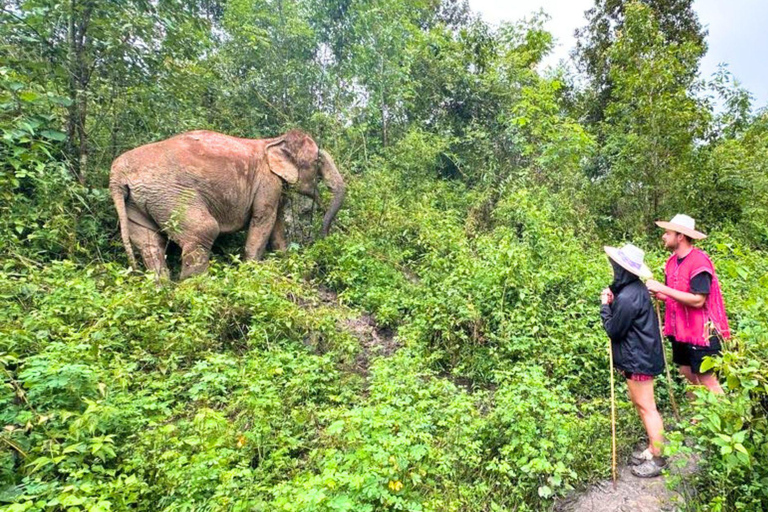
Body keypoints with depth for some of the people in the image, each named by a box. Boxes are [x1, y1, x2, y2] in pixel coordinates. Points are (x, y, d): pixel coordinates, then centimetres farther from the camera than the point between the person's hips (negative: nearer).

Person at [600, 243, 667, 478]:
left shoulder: (627, 297, -28)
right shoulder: (635, 288, 4)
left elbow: (613, 330, -18)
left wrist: (605, 305, -7)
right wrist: (612, 300, -3)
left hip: (638, 359, -11)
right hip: (640, 355, 11)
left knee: (646, 407, 3)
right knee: (639, 403, 21)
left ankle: (658, 459, 17)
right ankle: (653, 448, 35)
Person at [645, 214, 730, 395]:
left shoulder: (699, 261, -19)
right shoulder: (673, 260, 6)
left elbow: (697, 300, -26)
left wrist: (662, 288, -26)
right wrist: (656, 293, -5)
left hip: (702, 331, -8)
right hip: (680, 330, 8)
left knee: (707, 380, 1)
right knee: (688, 373, 18)